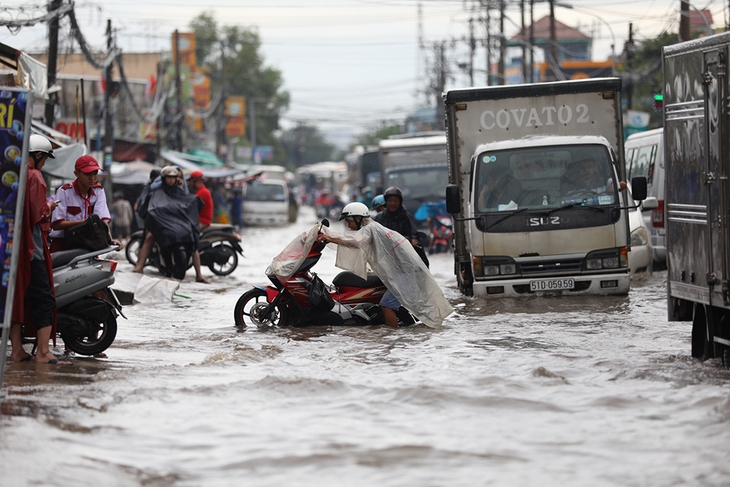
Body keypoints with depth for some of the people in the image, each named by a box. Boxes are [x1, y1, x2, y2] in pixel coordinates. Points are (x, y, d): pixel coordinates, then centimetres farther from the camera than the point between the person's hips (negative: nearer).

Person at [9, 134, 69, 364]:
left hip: (9, 247, 8)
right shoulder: (33, 176, -11)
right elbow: (38, 214, -16)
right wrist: (49, 206, 4)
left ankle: (16, 349, 11)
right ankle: (43, 352, -12)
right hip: (30, 248, -8)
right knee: (43, 298, -6)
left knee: (16, 296, 11)